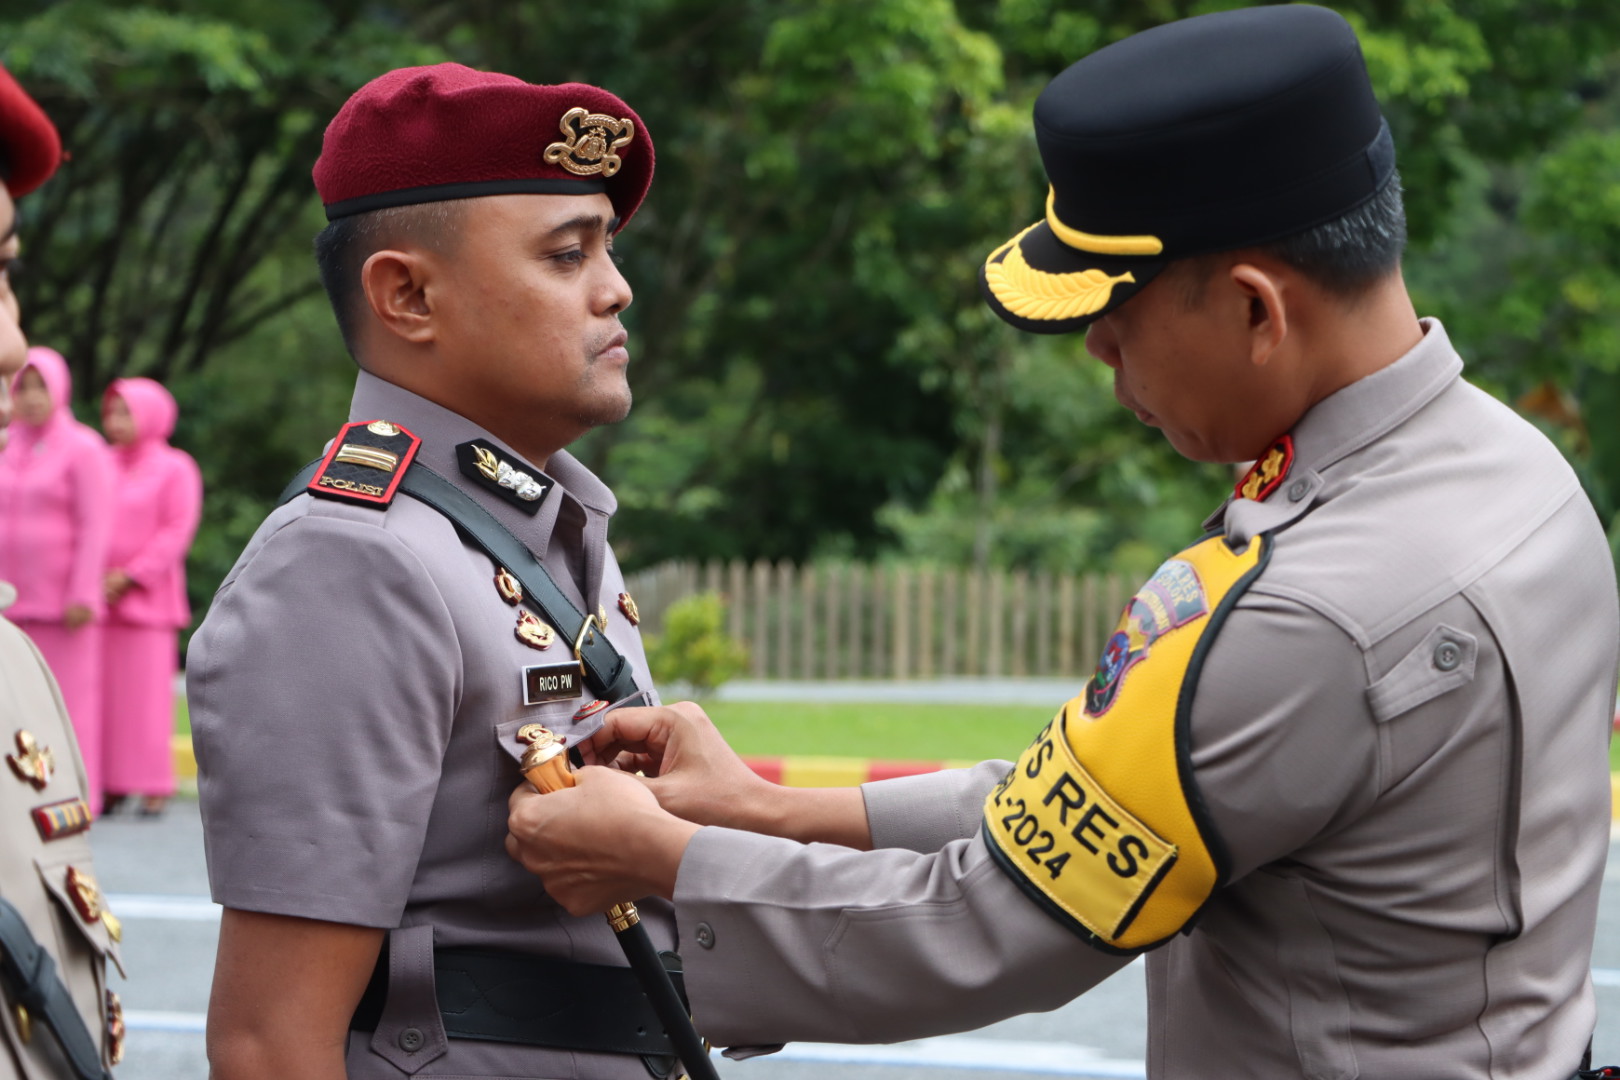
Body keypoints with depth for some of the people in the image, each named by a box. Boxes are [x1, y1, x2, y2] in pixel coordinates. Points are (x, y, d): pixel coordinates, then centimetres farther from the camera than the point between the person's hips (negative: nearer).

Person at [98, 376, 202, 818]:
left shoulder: (175, 470, 0)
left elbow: (177, 532, -7)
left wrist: (131, 577, -13)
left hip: (146, 596, -4)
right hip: (100, 596, 4)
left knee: (147, 693, -6)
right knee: (103, 691, 0)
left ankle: (155, 787, -2)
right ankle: (113, 785, 4)